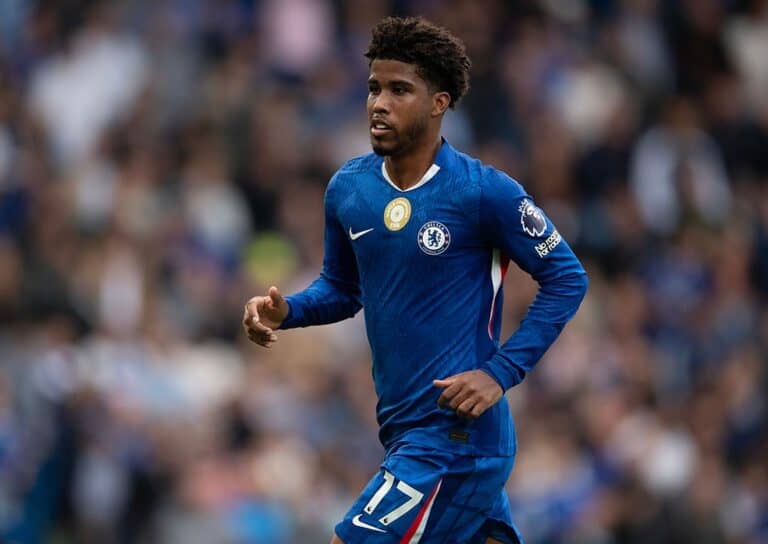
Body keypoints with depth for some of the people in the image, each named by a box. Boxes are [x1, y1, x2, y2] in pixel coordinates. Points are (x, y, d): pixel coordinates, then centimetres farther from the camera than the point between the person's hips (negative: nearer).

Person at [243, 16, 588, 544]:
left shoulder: (484, 192, -14)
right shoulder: (348, 188, 5)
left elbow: (566, 278, -8)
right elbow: (343, 288, 19)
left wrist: (500, 373, -15)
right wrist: (287, 310, -2)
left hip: (455, 434, -7)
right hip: (403, 430, 7)